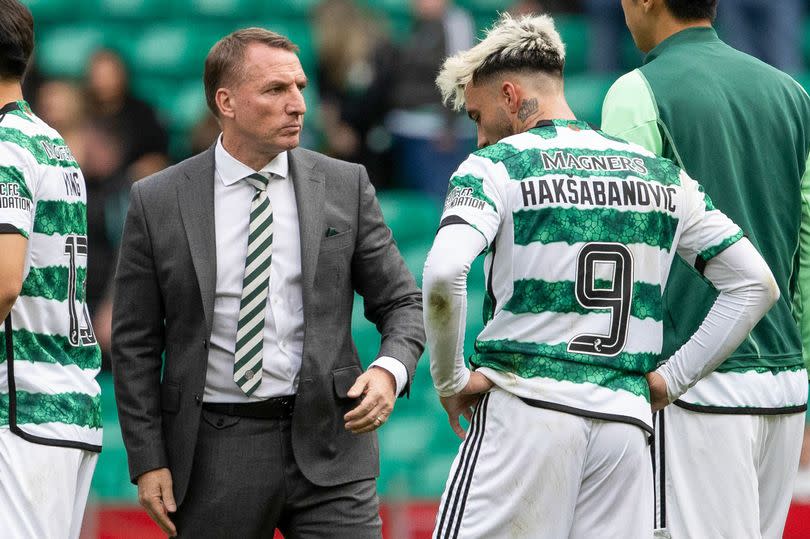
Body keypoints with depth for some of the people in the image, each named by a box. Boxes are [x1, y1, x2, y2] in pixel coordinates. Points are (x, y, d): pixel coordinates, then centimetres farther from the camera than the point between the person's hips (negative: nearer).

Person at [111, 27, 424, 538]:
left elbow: (402, 303, 10)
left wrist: (390, 370, -11)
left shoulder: (345, 186, 5)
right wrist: (148, 461, -1)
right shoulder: (157, 202, 2)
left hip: (325, 443, 0)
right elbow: (135, 344, 5)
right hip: (214, 454, 0)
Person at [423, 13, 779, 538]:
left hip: (524, 412, -5)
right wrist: (672, 377, 13)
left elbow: (443, 275, -18)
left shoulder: (495, 167, 0)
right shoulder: (662, 173, 15)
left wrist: (449, 380, -5)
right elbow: (756, 283, 13)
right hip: (627, 420, 5)